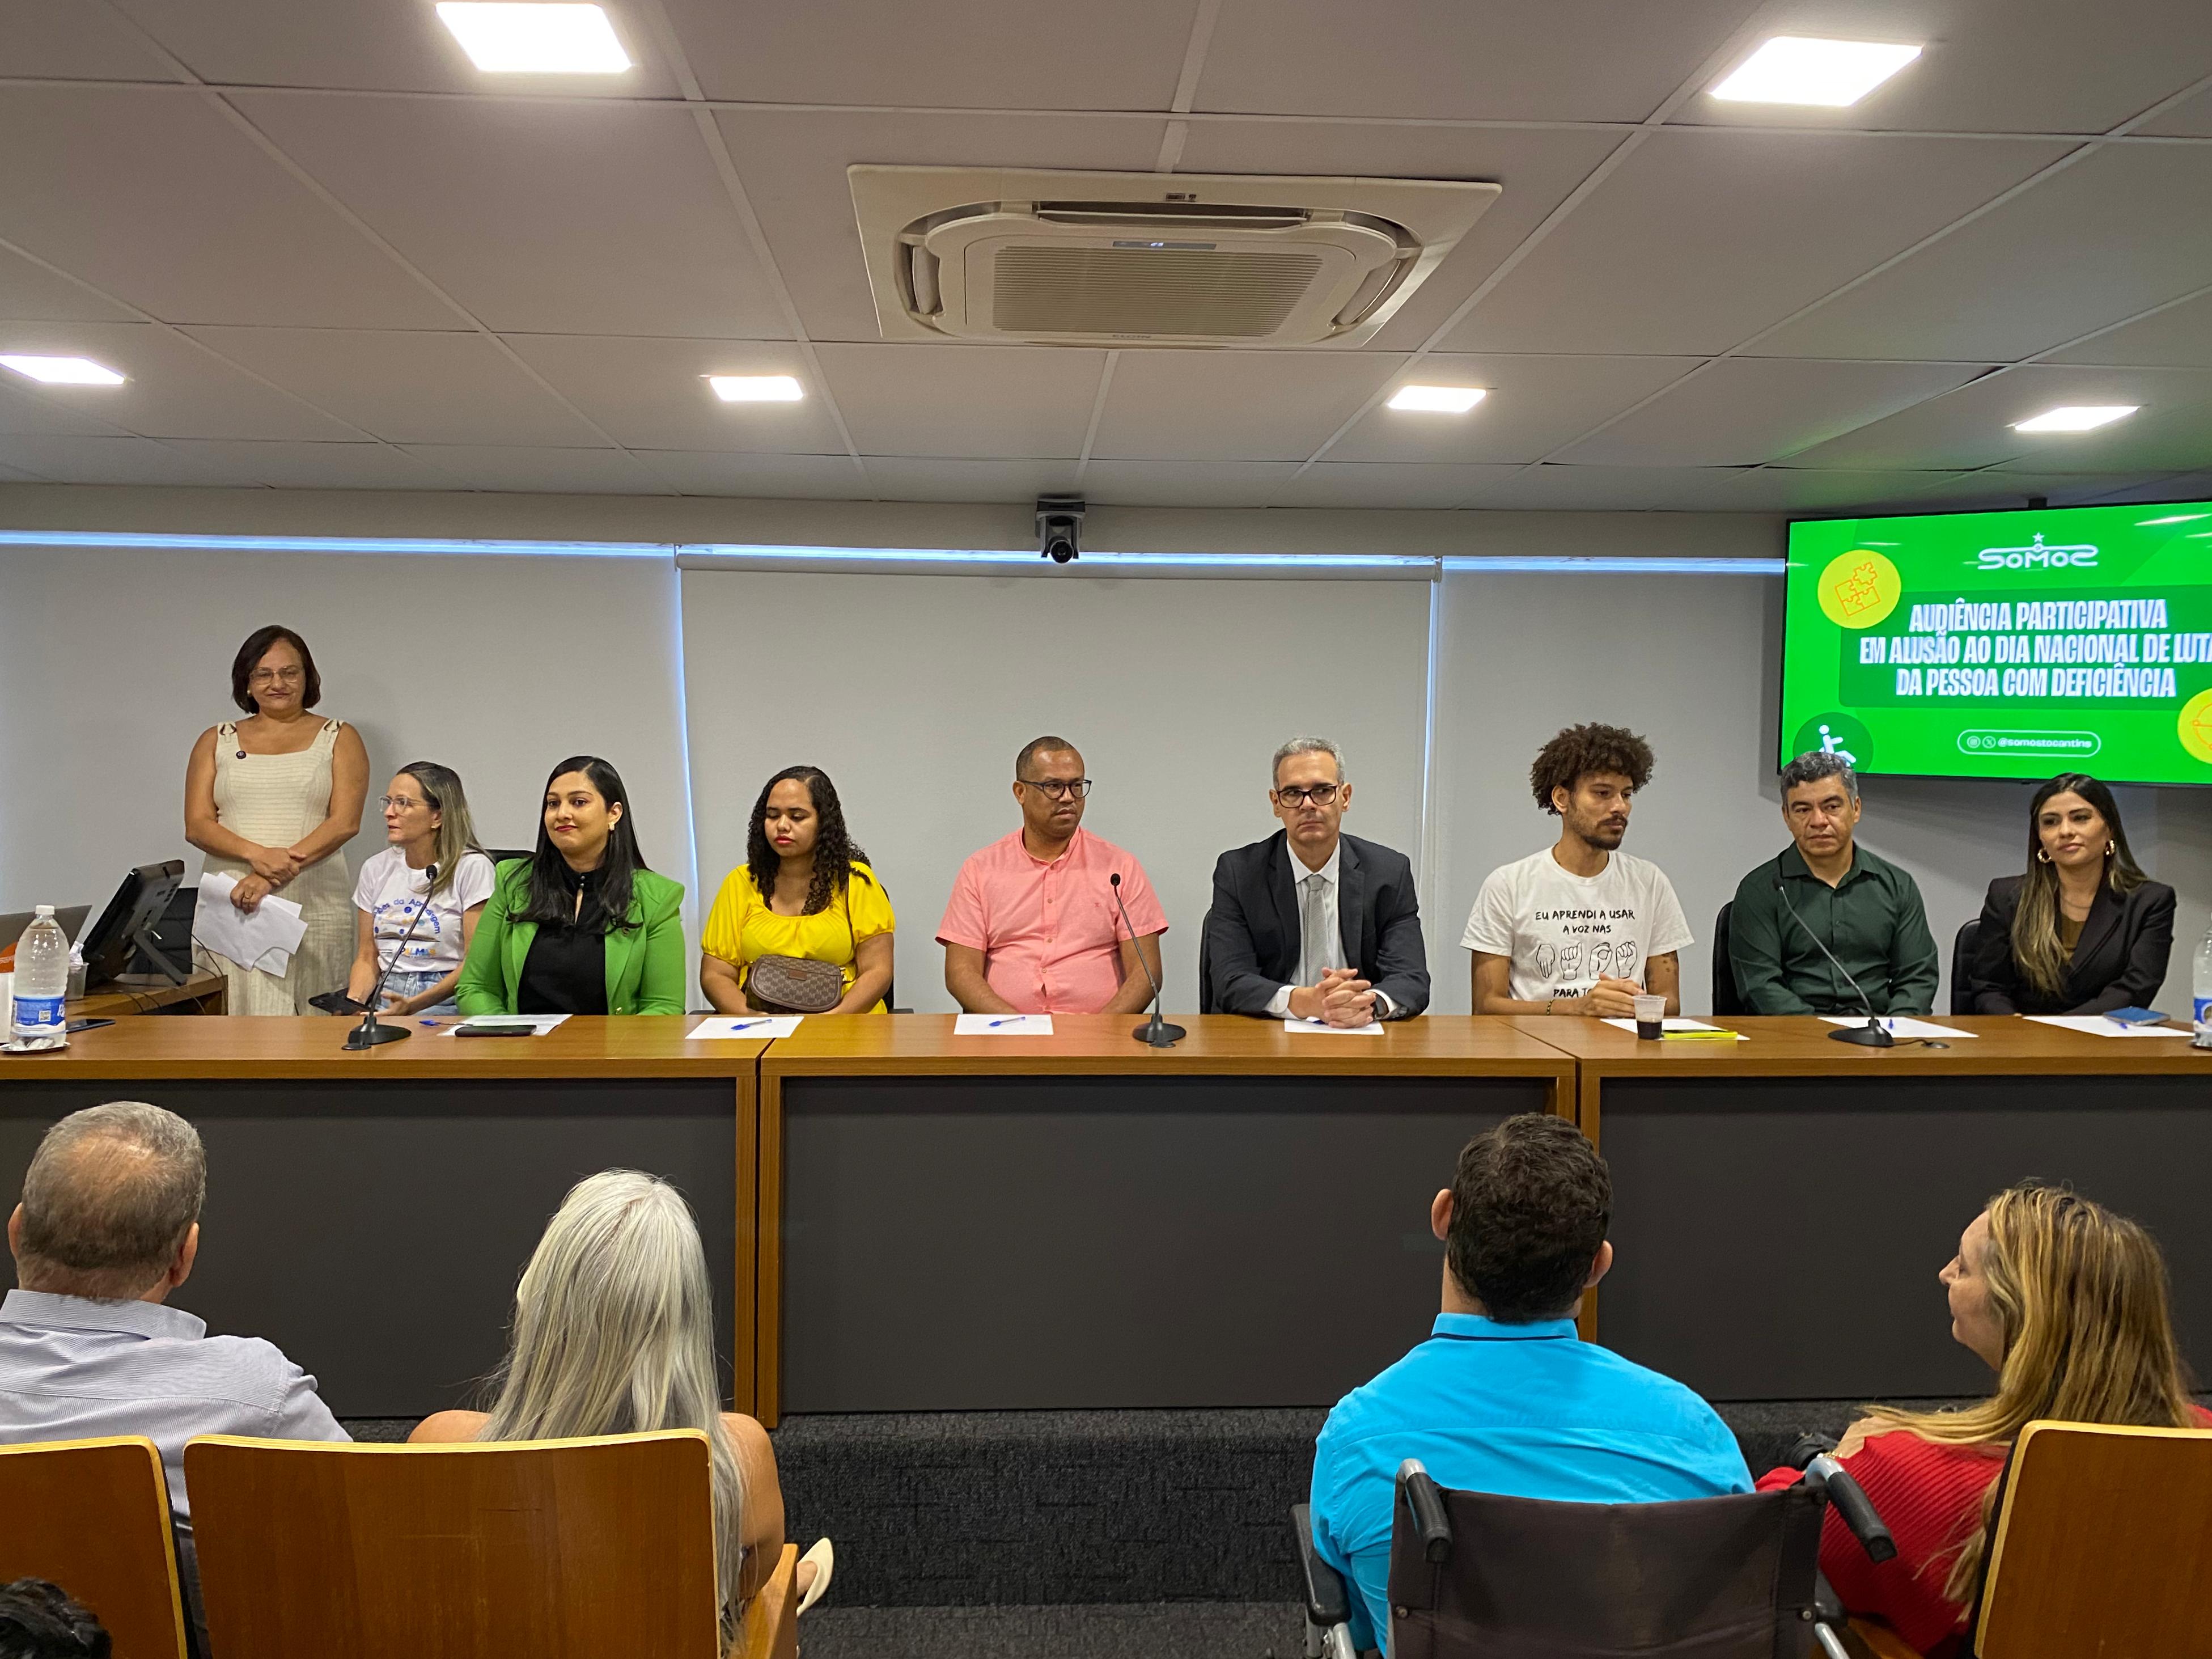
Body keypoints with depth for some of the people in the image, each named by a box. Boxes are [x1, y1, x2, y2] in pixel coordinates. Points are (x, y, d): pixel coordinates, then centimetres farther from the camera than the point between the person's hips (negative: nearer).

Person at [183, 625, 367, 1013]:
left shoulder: (339, 740, 9)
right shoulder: (216, 742, 16)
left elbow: (345, 822, -4)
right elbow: (197, 825, 6)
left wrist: (272, 876, -14)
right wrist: (258, 854, -14)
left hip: (314, 908, -2)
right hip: (229, 906, 2)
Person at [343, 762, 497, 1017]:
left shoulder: (472, 868, -4)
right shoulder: (376, 868, 15)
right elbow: (367, 957, 16)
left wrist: (414, 1005, -19)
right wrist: (353, 1002, -5)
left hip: (445, 1000, -5)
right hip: (385, 997, 5)